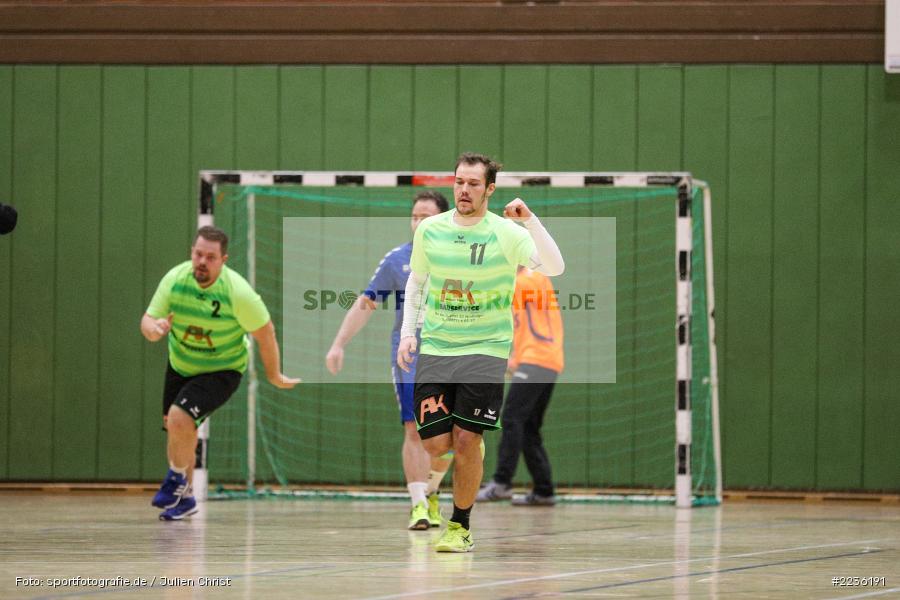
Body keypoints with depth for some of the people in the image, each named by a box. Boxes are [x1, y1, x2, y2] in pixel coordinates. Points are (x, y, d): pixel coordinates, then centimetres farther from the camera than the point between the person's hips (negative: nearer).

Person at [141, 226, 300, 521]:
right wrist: (154, 328, -35)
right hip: (179, 365, 5)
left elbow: (264, 332, -14)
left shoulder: (238, 292, -27)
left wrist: (274, 375, -4)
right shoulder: (175, 279, -17)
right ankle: (184, 497, 38)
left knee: (179, 419, -25)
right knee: (176, 430, 15)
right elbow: (148, 320, -11)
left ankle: (176, 479, 2)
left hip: (221, 371, -5)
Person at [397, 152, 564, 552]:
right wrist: (407, 332, 9)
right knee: (435, 444, -5)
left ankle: (460, 526, 8)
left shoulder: (505, 233, -7)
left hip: (485, 349, -3)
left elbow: (554, 268, -20)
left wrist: (531, 222, -30)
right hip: (434, 349, 3)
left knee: (465, 441, -9)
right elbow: (416, 282, 19)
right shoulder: (430, 230, 5)